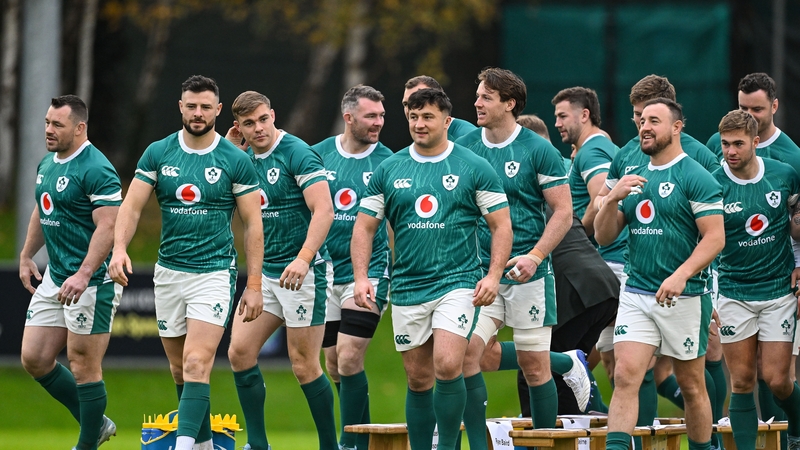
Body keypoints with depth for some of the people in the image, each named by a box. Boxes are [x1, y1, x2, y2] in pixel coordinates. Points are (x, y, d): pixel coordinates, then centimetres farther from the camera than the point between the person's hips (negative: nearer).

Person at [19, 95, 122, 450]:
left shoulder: (96, 170, -17)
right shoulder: (47, 164, 11)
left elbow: (108, 226, -24)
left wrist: (83, 275, -31)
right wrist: (26, 257, 23)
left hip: (91, 283, -9)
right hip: (53, 278, 9)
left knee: (83, 366, -3)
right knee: (33, 358, 8)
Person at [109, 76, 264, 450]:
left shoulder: (236, 161, -3)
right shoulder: (157, 154, 3)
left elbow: (252, 225, 0)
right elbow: (132, 206, -1)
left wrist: (254, 285, -4)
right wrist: (119, 247, -20)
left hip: (214, 274, -4)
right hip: (168, 273, 4)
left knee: (196, 363, -18)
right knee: (179, 369, 11)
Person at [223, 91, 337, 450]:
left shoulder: (297, 154, -13)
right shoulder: (247, 159, 10)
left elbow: (324, 210, -20)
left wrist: (304, 259, -31)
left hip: (303, 273, -8)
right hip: (265, 272, 8)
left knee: (304, 365, -4)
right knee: (239, 352, 1)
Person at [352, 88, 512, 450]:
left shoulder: (474, 168, 0)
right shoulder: (389, 170, 7)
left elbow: (501, 225, 1)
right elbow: (364, 227, 9)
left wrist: (493, 275, -11)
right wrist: (361, 277, -3)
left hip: (458, 282, -3)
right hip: (407, 288, 3)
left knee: (447, 366, -20)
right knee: (418, 380, 8)